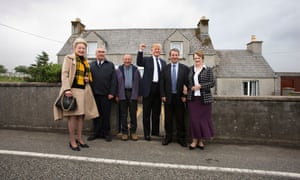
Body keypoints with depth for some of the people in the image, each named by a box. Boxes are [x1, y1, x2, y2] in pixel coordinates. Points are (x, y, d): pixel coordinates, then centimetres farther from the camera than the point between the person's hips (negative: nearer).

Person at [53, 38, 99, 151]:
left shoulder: (86, 61, 19)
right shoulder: (68, 58, 2)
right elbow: (64, 74, -7)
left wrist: (88, 79, 5)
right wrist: (67, 89, -19)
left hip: (83, 91, 6)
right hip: (72, 90, -6)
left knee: (81, 115, 8)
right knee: (72, 115, -5)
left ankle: (79, 139, 19)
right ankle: (72, 141, 6)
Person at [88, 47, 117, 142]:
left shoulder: (110, 65, 8)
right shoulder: (91, 65, 13)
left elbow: (113, 80, 1)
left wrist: (112, 93, -8)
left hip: (106, 95, -2)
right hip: (94, 94, 2)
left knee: (106, 114, 5)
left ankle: (106, 133, 18)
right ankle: (96, 132, 22)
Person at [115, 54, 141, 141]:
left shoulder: (135, 69, 7)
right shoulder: (119, 70, 6)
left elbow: (139, 82, 6)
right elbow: (116, 82, 4)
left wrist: (138, 94, 1)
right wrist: (117, 95, -2)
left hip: (133, 94, 0)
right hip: (122, 94, 0)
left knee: (133, 113, 5)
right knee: (123, 114, 5)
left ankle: (133, 131, 16)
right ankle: (124, 132, 15)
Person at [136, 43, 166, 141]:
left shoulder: (163, 62, 14)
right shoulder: (146, 59, 3)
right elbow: (139, 63, -16)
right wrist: (141, 51, -27)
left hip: (159, 88, 4)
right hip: (149, 88, -4)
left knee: (157, 112, 13)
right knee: (146, 112, 4)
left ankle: (155, 131, 26)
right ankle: (147, 133, 15)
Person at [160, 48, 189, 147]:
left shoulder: (185, 68, 1)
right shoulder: (165, 68, 5)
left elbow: (187, 83, -1)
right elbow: (161, 83, 3)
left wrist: (185, 96, -7)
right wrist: (163, 95, -4)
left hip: (179, 97, -1)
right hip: (168, 97, 1)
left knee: (180, 119, 7)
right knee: (168, 118, 10)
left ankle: (181, 138, 21)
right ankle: (168, 136, 25)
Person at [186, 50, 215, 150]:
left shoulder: (208, 70, 2)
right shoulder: (190, 69, 10)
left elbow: (212, 83, -3)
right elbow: (187, 82, 16)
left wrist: (200, 86, -14)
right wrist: (191, 88, -3)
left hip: (204, 99, -2)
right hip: (192, 98, 2)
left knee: (203, 119, 4)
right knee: (193, 119, 2)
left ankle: (201, 141, 18)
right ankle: (194, 140, 14)